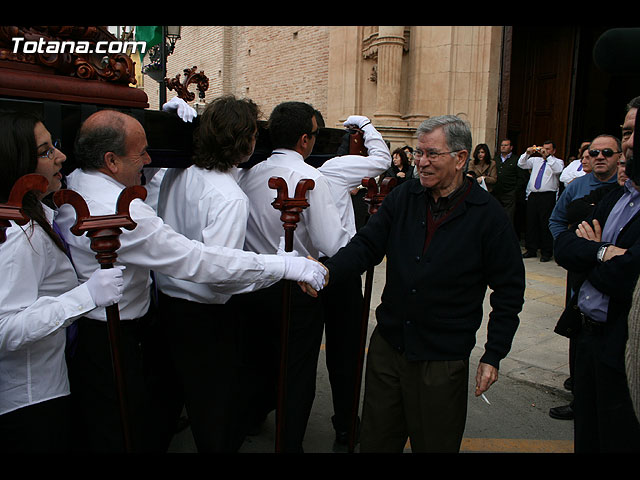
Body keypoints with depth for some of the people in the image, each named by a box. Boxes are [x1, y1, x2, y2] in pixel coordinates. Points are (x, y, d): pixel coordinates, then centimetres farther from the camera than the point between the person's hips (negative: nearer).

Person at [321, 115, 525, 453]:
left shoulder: (488, 215, -9)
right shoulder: (403, 198, 1)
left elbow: (509, 289, -5)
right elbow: (366, 244, -2)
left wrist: (493, 356, -6)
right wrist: (329, 271, -21)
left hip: (444, 358, -3)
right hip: (387, 345, 4)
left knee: (435, 444, 16)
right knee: (375, 440, 19)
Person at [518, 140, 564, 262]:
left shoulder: (558, 162, 6)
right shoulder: (535, 160, 18)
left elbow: (558, 170, -16)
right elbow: (521, 164, 11)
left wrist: (548, 156, -17)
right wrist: (527, 153, -2)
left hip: (548, 196, -4)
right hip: (533, 195, 5)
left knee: (546, 224, -3)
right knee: (531, 223, 7)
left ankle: (546, 252, 5)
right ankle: (531, 250, 17)